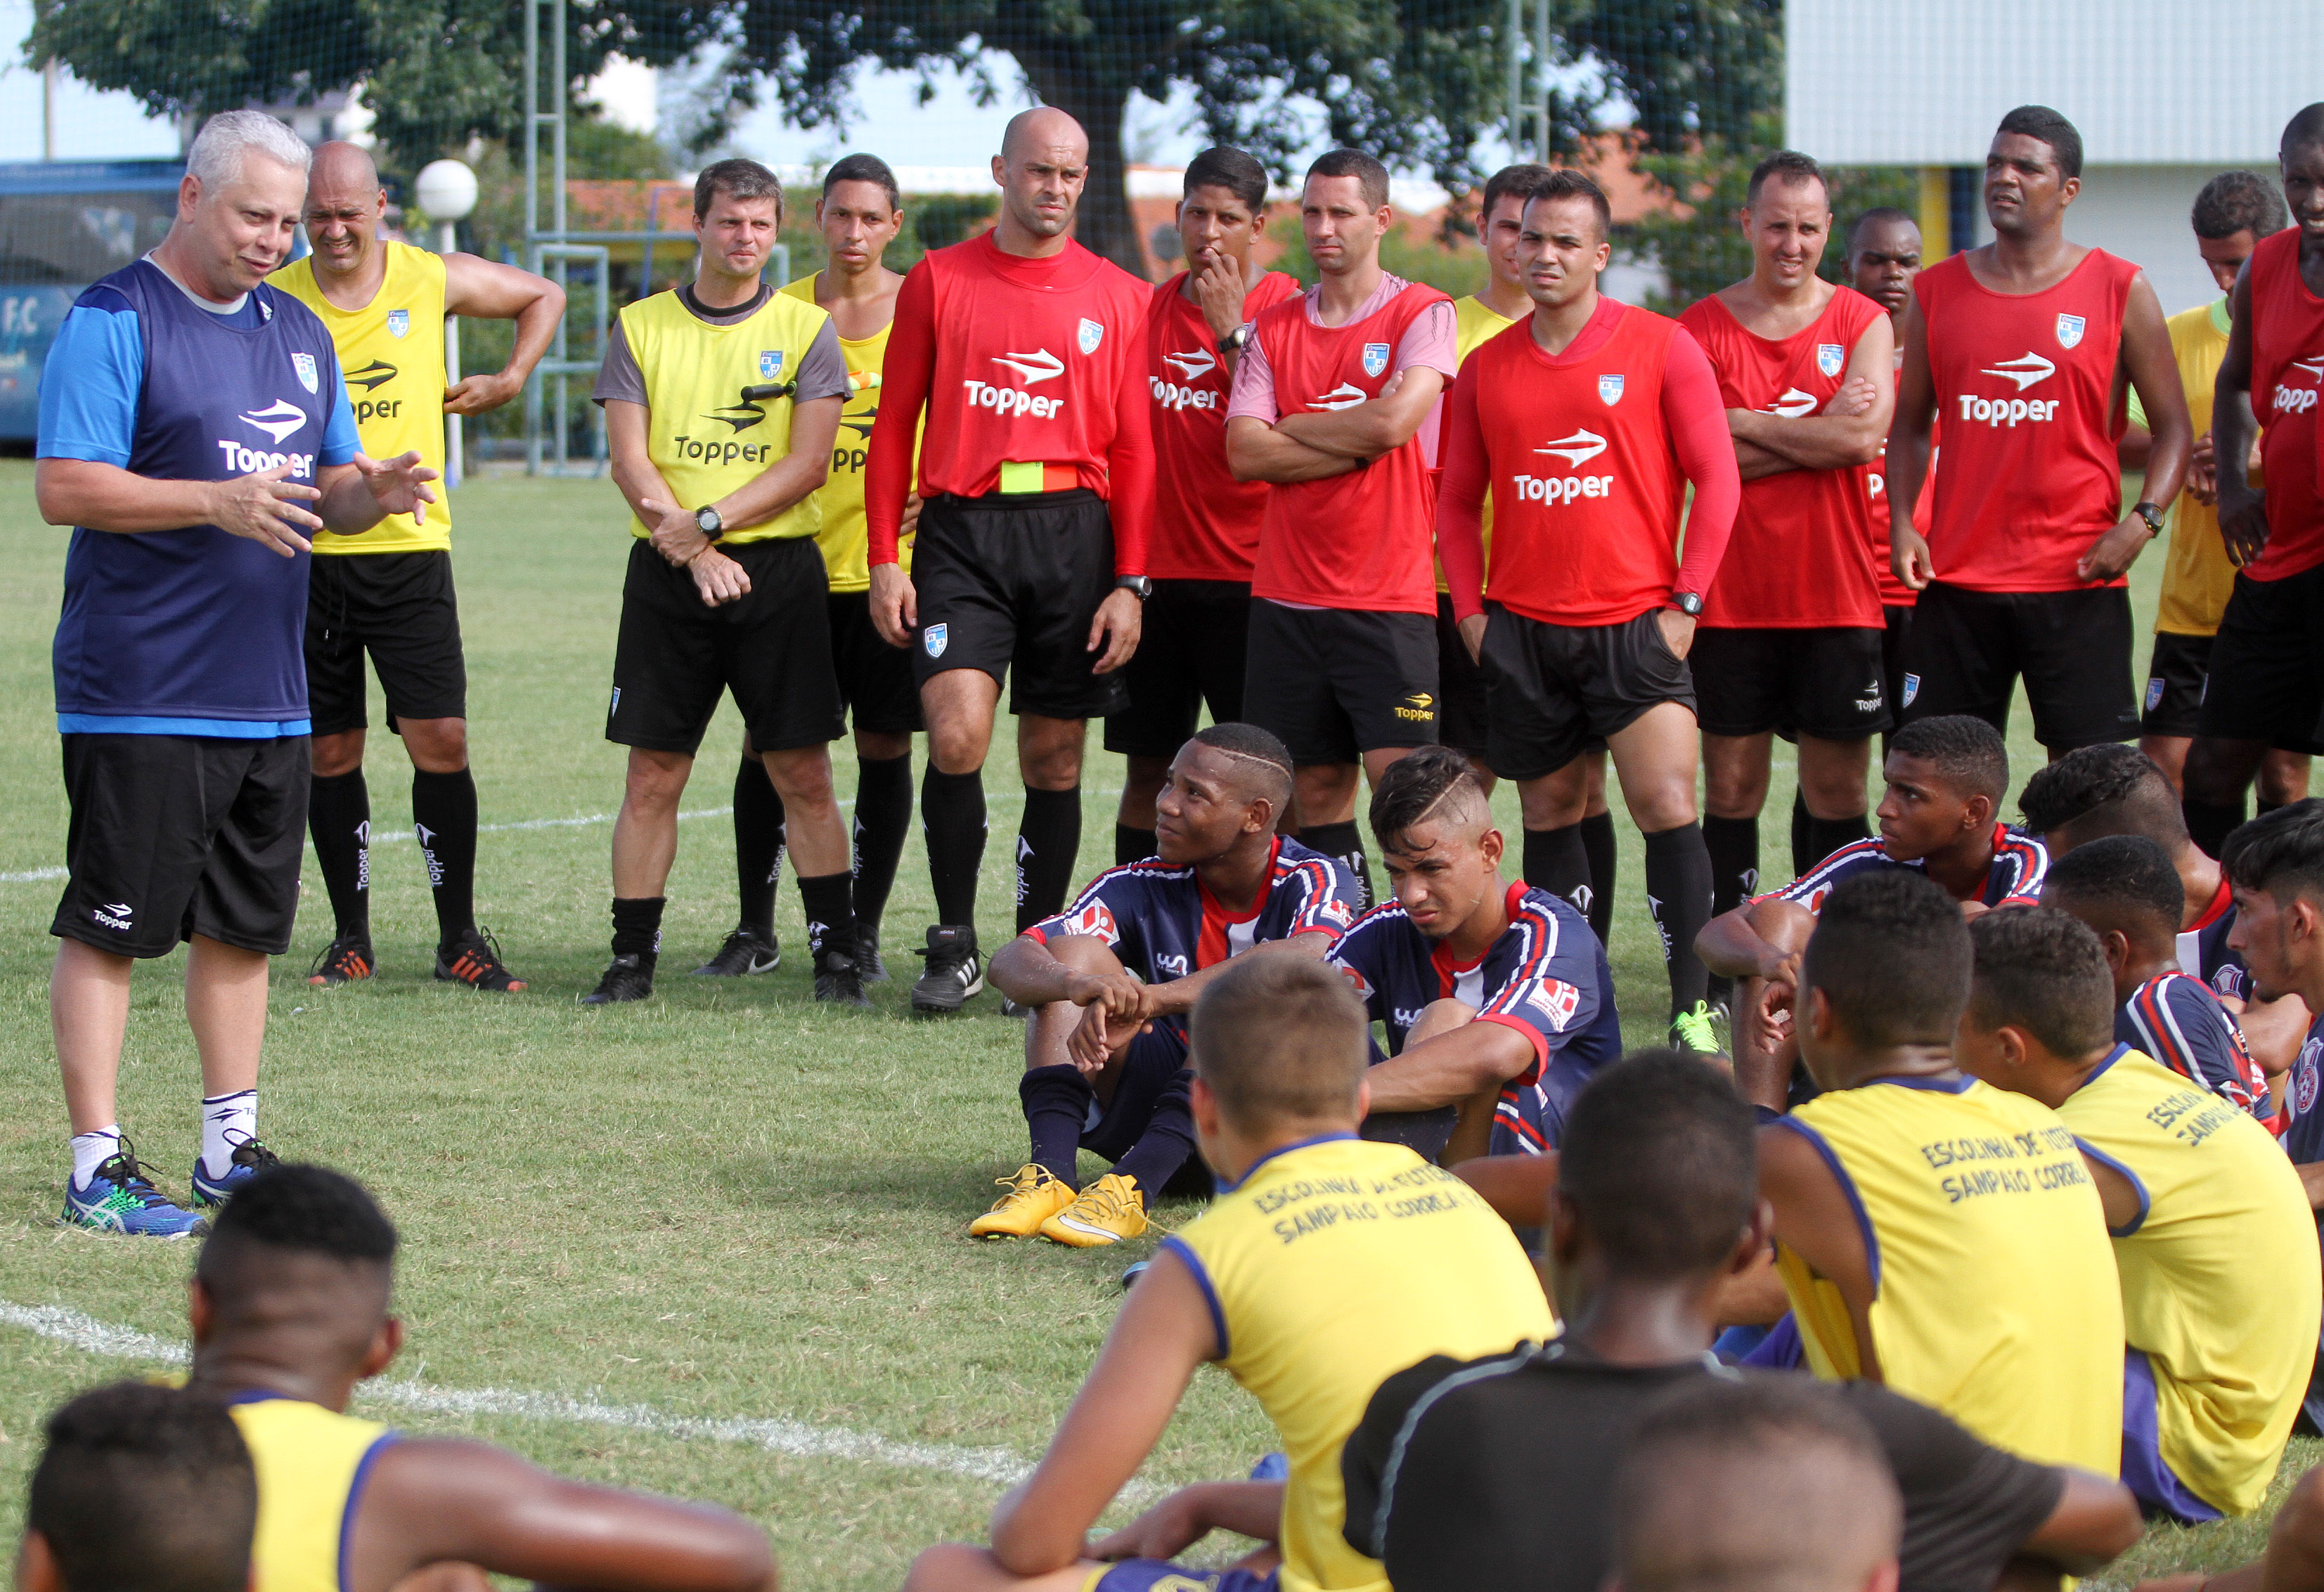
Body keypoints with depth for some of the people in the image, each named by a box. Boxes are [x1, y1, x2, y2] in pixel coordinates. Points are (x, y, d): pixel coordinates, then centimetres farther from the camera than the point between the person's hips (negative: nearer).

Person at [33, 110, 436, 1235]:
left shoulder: (299, 332, 16)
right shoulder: (113, 321, -7)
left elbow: (329, 488, 22)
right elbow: (63, 488, -15)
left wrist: (368, 493, -2)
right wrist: (215, 501, -24)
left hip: (268, 697, 7)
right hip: (139, 695, -7)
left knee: (243, 928, 12)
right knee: (109, 928, -4)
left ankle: (231, 1149, 22)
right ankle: (99, 1170, 0)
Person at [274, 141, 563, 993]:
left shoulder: (433, 280, 2)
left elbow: (544, 296, 19)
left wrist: (508, 380, 8)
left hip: (409, 549, 0)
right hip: (305, 554, 0)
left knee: (441, 740, -7)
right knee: (329, 752, 4)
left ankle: (459, 939, 2)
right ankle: (351, 938, 15)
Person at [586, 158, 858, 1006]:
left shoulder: (805, 328, 4)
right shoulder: (641, 327, 7)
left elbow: (806, 464, -4)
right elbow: (630, 460, 0)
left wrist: (707, 522, -14)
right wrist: (693, 553, -13)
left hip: (780, 564, -1)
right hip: (668, 574, 1)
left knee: (803, 775, -1)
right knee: (652, 775, 0)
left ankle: (836, 951, 5)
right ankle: (632, 956, 7)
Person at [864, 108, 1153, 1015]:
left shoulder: (1121, 299, 8)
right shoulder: (938, 281, 7)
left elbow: (1133, 452, 7)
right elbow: (894, 425, 8)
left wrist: (1130, 582, -1)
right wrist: (884, 560, 0)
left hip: (1074, 533, 1)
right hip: (961, 534, -1)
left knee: (1054, 760, 5)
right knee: (957, 734, -16)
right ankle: (953, 947, -3)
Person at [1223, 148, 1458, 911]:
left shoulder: (1423, 315, 1)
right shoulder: (1274, 327, 12)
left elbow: (1393, 420, -15)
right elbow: (1244, 454, 1)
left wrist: (1290, 429, -1)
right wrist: (1355, 443, -8)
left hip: (1388, 597, -4)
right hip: (1287, 596, 4)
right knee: (1316, 789, 6)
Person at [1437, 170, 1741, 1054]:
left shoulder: (1661, 347, -2)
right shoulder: (1487, 367, 9)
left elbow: (1716, 478, -2)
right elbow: (1459, 500, 16)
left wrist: (1686, 601, -7)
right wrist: (1469, 609, 5)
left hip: (1635, 623, -3)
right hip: (1521, 627, 4)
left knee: (1667, 806, -14)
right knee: (1549, 815, 9)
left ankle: (1694, 1010, -12)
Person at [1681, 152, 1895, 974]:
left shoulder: (1862, 323, 5)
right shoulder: (1701, 328, 4)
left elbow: (1864, 436, -11)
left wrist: (1746, 425, -8)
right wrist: (1812, 435, -11)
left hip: (1838, 597, 0)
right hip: (1731, 597, 0)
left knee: (1837, 791, 2)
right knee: (1731, 789, 1)